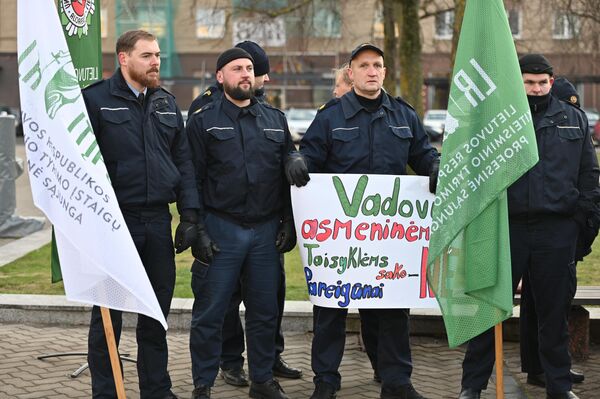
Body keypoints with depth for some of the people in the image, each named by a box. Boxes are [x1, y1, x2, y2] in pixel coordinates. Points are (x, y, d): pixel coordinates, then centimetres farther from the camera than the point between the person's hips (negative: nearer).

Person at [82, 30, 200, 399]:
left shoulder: (166, 103, 12)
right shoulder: (95, 99, -6)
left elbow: (184, 160, 13)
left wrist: (190, 214, 6)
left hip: (157, 220, 5)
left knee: (157, 312, 12)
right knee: (108, 313, 3)